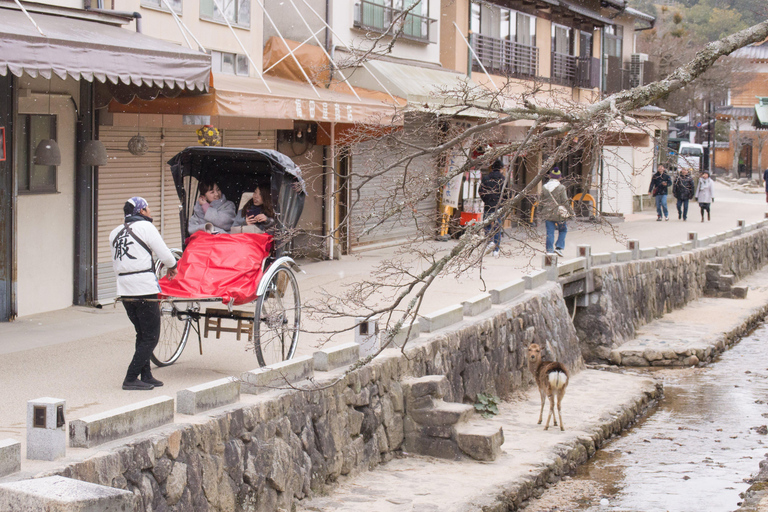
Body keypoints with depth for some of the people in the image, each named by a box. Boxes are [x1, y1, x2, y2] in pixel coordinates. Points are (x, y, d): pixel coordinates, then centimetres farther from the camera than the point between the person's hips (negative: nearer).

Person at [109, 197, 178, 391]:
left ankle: (146, 376, 17)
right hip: (144, 289, -7)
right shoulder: (145, 227, -5)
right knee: (150, 337, -2)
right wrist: (172, 267, 14)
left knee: (142, 334, 17)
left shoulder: (115, 233, 15)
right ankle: (131, 379, -6)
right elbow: (164, 254, -4)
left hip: (125, 289, 7)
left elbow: (116, 264, 17)